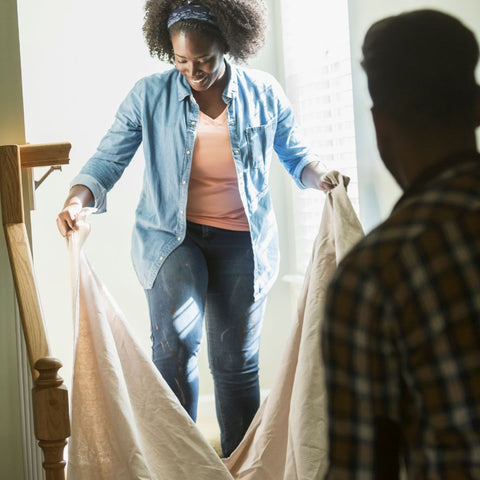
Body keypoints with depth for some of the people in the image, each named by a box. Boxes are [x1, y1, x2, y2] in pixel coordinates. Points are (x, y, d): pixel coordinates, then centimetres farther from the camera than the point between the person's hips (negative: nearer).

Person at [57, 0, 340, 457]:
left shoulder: (263, 94, -2)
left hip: (241, 241, 2)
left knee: (236, 361, 8)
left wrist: (320, 177, -12)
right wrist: (76, 200, -24)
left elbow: (295, 153, 10)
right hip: (171, 235, -1)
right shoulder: (149, 96, -6)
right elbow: (108, 158, -5)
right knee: (175, 340, -25)